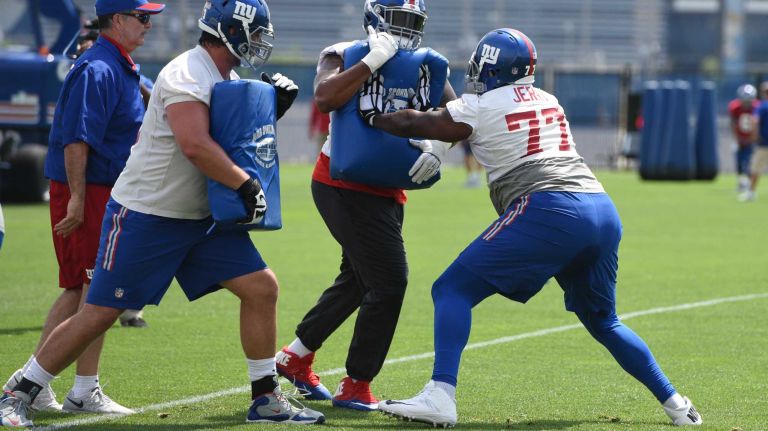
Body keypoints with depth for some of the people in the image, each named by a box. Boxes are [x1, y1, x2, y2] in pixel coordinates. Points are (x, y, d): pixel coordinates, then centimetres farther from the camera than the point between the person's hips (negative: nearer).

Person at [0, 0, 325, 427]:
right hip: (146, 215, -9)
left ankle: (266, 399, 10)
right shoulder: (187, 76, -20)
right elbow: (195, 145, -32)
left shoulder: (227, 78, 10)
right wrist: (248, 185, -25)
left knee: (261, 288, 0)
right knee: (99, 314, -5)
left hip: (202, 217, 9)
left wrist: (273, 106, 5)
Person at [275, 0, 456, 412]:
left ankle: (296, 357, 39)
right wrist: (374, 61, -29)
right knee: (389, 280, -11)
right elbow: (325, 98, -29)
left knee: (357, 278, 21)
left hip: (385, 190, 8)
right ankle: (356, 386, 0)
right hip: (345, 187, -8)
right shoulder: (345, 55, -9)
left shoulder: (423, 67, 7)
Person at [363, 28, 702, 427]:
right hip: (603, 211, 7)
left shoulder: (480, 108, 6)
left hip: (549, 212, -7)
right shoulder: (548, 102, 24)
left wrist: (373, 117, 35)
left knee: (453, 290, -2)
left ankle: (440, 397, -18)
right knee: (602, 321, 26)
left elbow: (412, 124, 17)